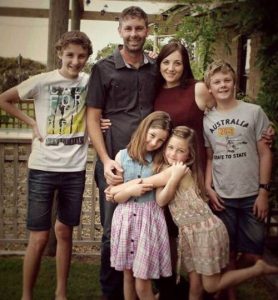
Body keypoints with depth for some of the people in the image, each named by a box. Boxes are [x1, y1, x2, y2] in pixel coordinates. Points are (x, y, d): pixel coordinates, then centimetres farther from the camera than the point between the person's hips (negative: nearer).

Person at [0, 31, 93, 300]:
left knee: (64, 232, 14)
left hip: (75, 169, 3)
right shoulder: (42, 81, -6)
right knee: (39, 237, 1)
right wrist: (32, 124, -3)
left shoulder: (90, 82, 1)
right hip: (43, 168, -2)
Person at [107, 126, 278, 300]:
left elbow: (142, 182, -20)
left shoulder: (181, 170, -21)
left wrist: (114, 190, -10)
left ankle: (259, 268, 16)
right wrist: (173, 179, -19)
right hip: (188, 233, 8)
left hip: (206, 231, -8)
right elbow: (161, 201, -10)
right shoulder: (167, 169, 4)